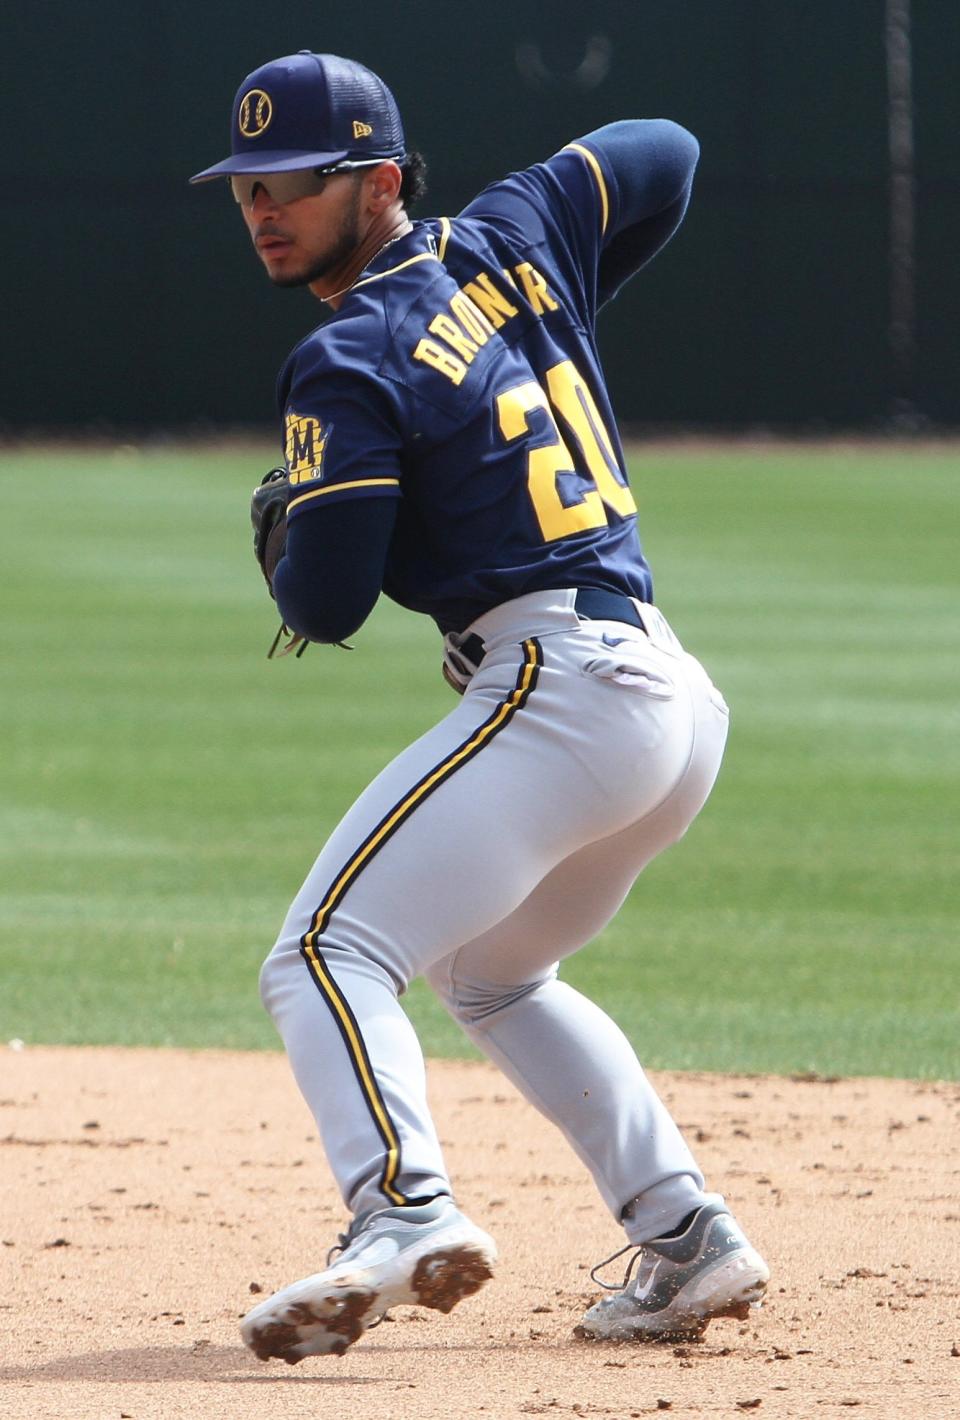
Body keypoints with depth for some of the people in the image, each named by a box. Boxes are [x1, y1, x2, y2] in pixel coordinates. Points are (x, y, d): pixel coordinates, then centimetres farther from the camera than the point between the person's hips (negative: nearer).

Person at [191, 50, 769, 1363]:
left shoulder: (352, 365, -9)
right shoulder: (512, 238, 13)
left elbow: (324, 604, -12)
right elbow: (667, 153, 29)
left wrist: (282, 546, 12)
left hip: (557, 688, -9)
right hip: (680, 699, 9)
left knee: (325, 957, -17)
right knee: (493, 977, 29)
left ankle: (404, 1214, -41)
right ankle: (687, 1242, 20)